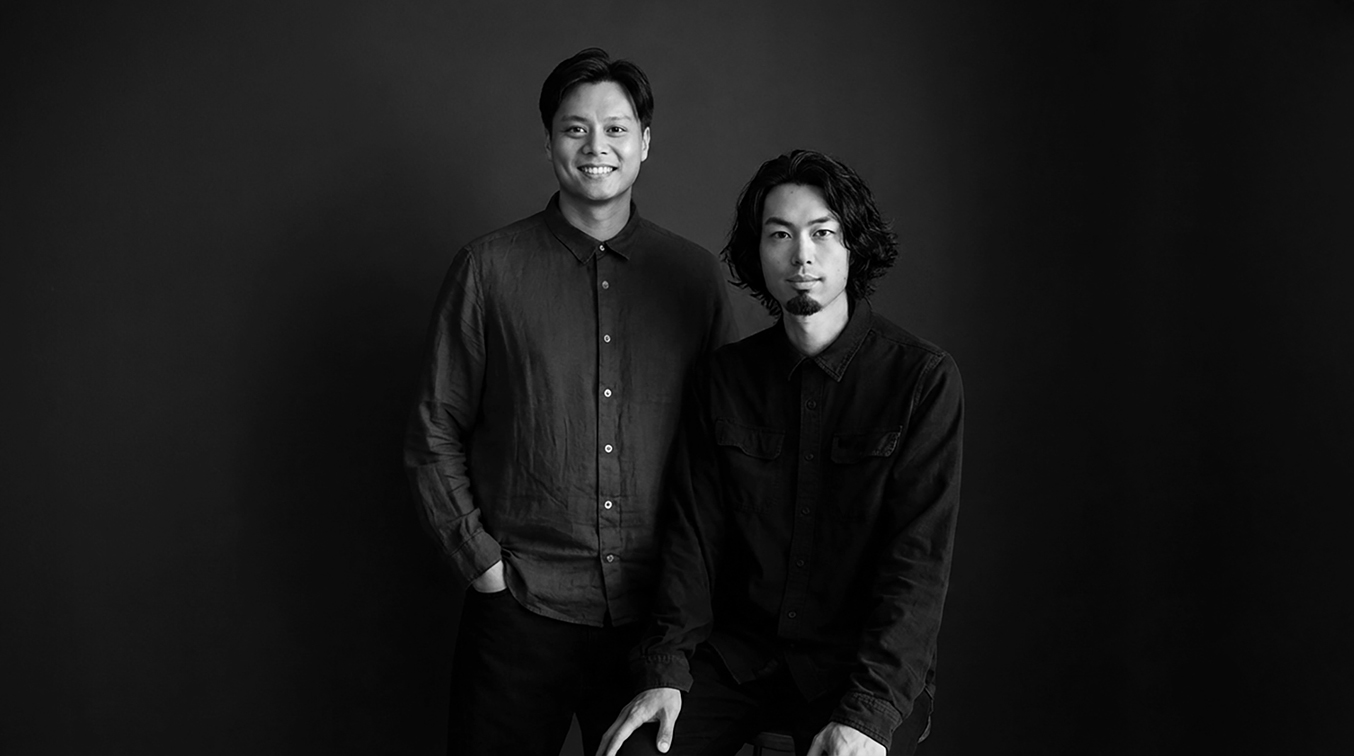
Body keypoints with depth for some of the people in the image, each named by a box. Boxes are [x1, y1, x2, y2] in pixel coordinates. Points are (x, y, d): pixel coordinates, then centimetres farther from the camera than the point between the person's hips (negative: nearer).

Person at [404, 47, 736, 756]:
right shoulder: (488, 269, 0)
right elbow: (434, 436, 3)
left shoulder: (695, 274, 5)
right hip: (520, 611, -1)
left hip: (656, 616, 2)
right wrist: (481, 560, -4)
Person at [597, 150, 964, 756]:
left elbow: (918, 563, -13)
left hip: (865, 666, -2)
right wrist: (666, 670, -9)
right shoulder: (724, 378, 5)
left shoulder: (923, 378, -7)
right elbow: (695, 534, 4)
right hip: (738, 653, 3)